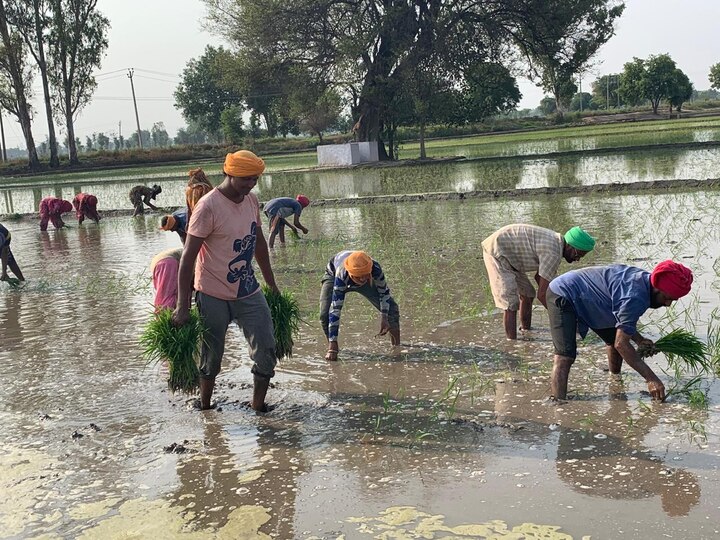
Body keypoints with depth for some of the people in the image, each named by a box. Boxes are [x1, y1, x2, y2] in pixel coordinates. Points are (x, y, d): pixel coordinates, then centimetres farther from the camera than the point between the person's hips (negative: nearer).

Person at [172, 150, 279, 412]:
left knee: (266, 352, 1)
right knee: (212, 358, 8)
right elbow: (188, 258, -18)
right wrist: (183, 307, -19)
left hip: (249, 292, 6)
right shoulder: (209, 207, -18)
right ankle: (204, 407, 29)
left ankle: (258, 407, 17)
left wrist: (272, 285, 20)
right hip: (214, 296, -6)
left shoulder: (251, 201, 3)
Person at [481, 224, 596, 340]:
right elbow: (542, 294, -22)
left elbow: (538, 277, 18)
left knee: (527, 294, 18)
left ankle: (525, 330, 33)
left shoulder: (556, 242, 6)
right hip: (497, 252, -11)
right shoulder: (553, 253, -24)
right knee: (511, 304, -15)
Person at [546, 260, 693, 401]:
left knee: (614, 338, 19)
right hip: (563, 296, -10)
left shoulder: (643, 279, -1)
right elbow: (622, 343, -30)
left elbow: (622, 318, 13)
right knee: (565, 357, -25)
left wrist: (639, 340, -3)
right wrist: (651, 378, -29)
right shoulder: (636, 297, -31)